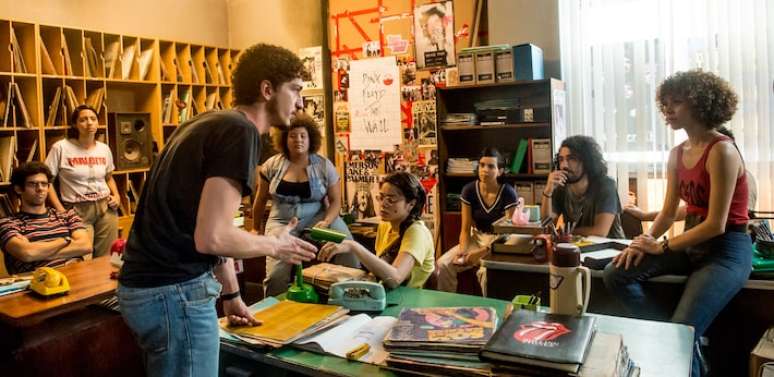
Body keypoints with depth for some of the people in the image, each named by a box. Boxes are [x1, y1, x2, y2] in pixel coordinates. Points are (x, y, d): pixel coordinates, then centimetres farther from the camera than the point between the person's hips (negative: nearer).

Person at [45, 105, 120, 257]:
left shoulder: (104, 148, 8)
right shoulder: (61, 147, -6)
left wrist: (116, 195, 4)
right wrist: (61, 211, -9)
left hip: (106, 208, 4)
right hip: (78, 211, -3)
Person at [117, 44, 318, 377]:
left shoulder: (210, 123, 13)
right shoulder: (240, 131, -17)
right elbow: (211, 237, -24)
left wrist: (232, 294, 25)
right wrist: (274, 246, -6)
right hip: (175, 294, -9)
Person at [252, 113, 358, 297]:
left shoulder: (324, 165, -1)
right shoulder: (272, 165, 2)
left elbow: (335, 201, 0)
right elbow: (261, 200, 13)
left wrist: (326, 222, -19)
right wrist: (258, 228, 20)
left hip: (316, 218, 0)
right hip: (282, 222, 1)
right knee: (276, 275, -20)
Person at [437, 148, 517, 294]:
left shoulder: (508, 194, -15)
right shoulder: (469, 190, -6)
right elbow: (465, 229, -2)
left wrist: (482, 252, -25)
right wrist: (462, 250, -21)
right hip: (476, 238, 4)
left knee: (486, 271, -34)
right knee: (443, 264, -20)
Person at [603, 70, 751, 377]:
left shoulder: (722, 151, -18)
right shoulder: (677, 155, 8)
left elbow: (716, 225, -21)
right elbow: (668, 212, 12)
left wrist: (661, 247, -13)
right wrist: (644, 242, -7)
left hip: (727, 250, -8)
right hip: (690, 245, 8)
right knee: (615, 273, -8)